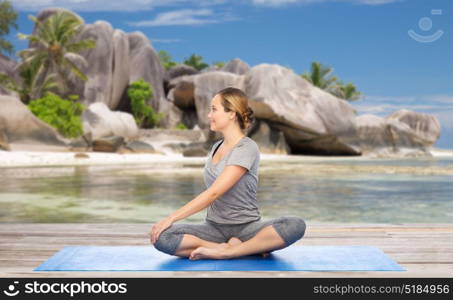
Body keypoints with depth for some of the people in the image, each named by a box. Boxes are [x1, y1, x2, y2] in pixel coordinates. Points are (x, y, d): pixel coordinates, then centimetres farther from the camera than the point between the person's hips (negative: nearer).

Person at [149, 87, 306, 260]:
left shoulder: (247, 148, -11)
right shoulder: (216, 147, 13)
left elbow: (214, 193, -18)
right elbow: (212, 194, 11)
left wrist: (172, 218, -19)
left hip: (246, 227, -6)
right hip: (214, 226, 6)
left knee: (296, 225, -32)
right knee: (160, 238, -23)